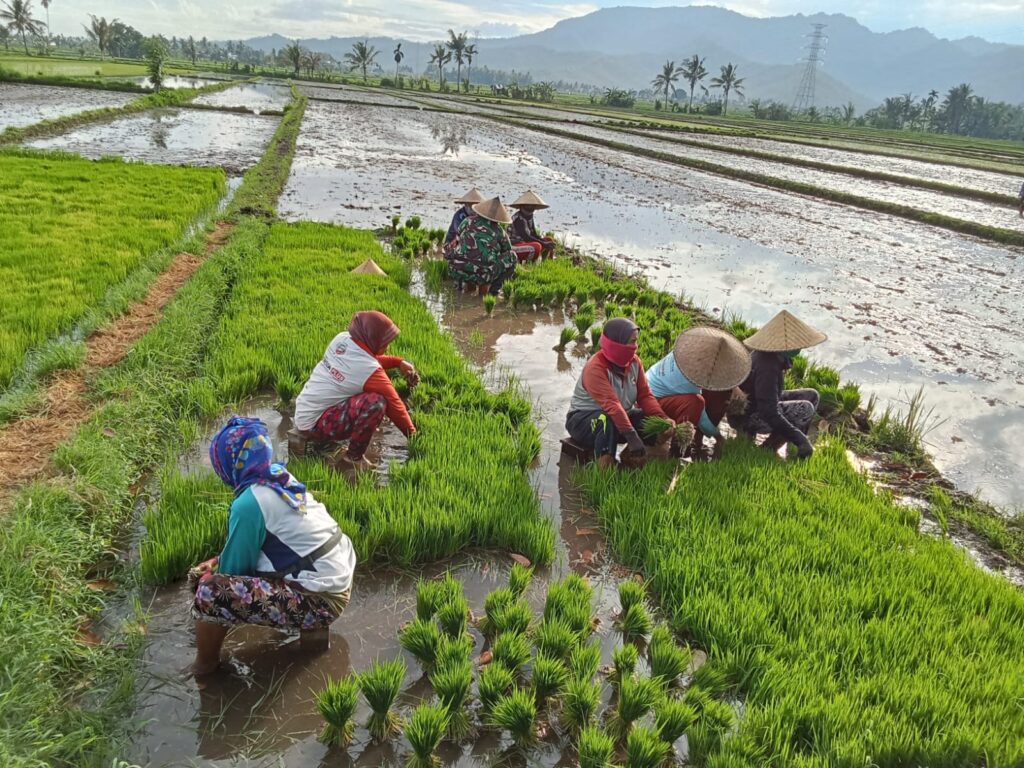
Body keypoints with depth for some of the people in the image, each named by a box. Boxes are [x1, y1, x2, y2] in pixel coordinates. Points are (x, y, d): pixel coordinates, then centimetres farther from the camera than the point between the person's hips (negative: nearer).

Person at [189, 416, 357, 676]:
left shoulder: (248, 504, -19)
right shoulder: (282, 477, 3)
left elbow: (234, 568, -5)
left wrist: (210, 572, 15)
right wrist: (216, 563, 15)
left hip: (321, 598, -9)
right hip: (339, 578, 9)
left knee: (209, 592, -15)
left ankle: (204, 668, 11)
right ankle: (311, 625, 18)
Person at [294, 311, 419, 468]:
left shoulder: (342, 338, -2)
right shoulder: (369, 370, -23)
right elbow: (393, 404, -12)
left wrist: (398, 362, 9)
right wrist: (413, 434, 1)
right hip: (313, 425, -9)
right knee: (376, 402, -25)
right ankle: (355, 457, -7)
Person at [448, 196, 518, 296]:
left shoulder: (468, 221, 9)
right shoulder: (499, 231, 3)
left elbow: (458, 238, 29)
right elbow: (507, 249, 22)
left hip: (456, 271, 4)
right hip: (482, 275, -4)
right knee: (511, 257, 12)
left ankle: (461, 281, 21)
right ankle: (494, 287, 8)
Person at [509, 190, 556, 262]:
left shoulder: (529, 216, 10)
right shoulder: (518, 218, -18)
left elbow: (534, 235, 10)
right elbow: (525, 237, -25)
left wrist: (546, 243, -9)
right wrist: (544, 243, -25)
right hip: (514, 246, -10)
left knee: (549, 240, 6)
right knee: (536, 247, -35)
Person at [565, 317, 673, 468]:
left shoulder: (634, 362, -3)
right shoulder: (595, 368, -27)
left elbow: (645, 395, -5)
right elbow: (611, 405, -37)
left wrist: (662, 418, -23)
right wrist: (632, 436, -45)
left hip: (620, 415, 7)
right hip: (583, 419, -7)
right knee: (608, 422, -40)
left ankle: (630, 457, 6)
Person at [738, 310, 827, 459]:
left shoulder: (774, 354, -3)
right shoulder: (767, 367, -32)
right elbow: (769, 413, -35)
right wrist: (800, 438, -32)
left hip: (763, 403, 10)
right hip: (750, 416, -10)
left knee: (812, 396, 7)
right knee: (805, 409, -22)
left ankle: (797, 448, 7)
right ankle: (768, 448, -10)